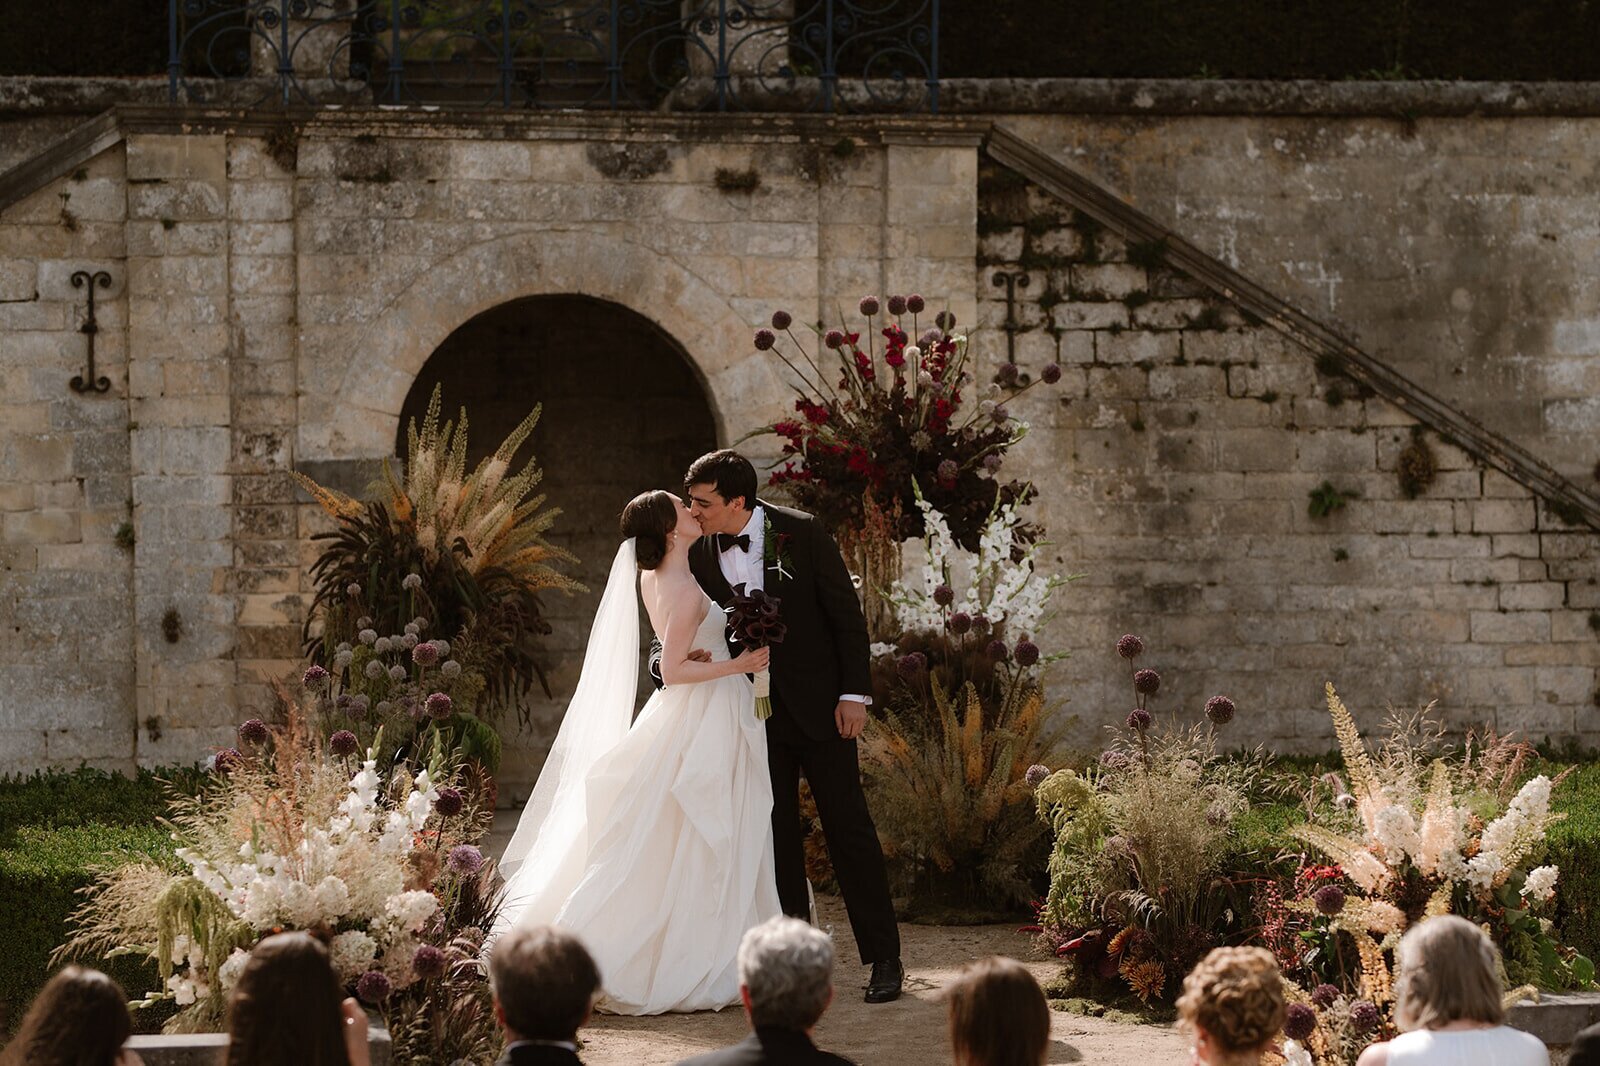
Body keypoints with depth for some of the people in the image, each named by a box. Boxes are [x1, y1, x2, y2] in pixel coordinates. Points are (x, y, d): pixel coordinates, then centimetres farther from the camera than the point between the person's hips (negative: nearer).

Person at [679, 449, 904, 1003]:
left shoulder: (802, 533, -10)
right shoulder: (700, 554, -1)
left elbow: (846, 613, -6)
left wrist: (854, 694, -10)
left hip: (818, 703, -3)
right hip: (755, 715, 3)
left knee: (848, 827, -1)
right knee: (777, 837, 5)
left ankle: (884, 957, 4)